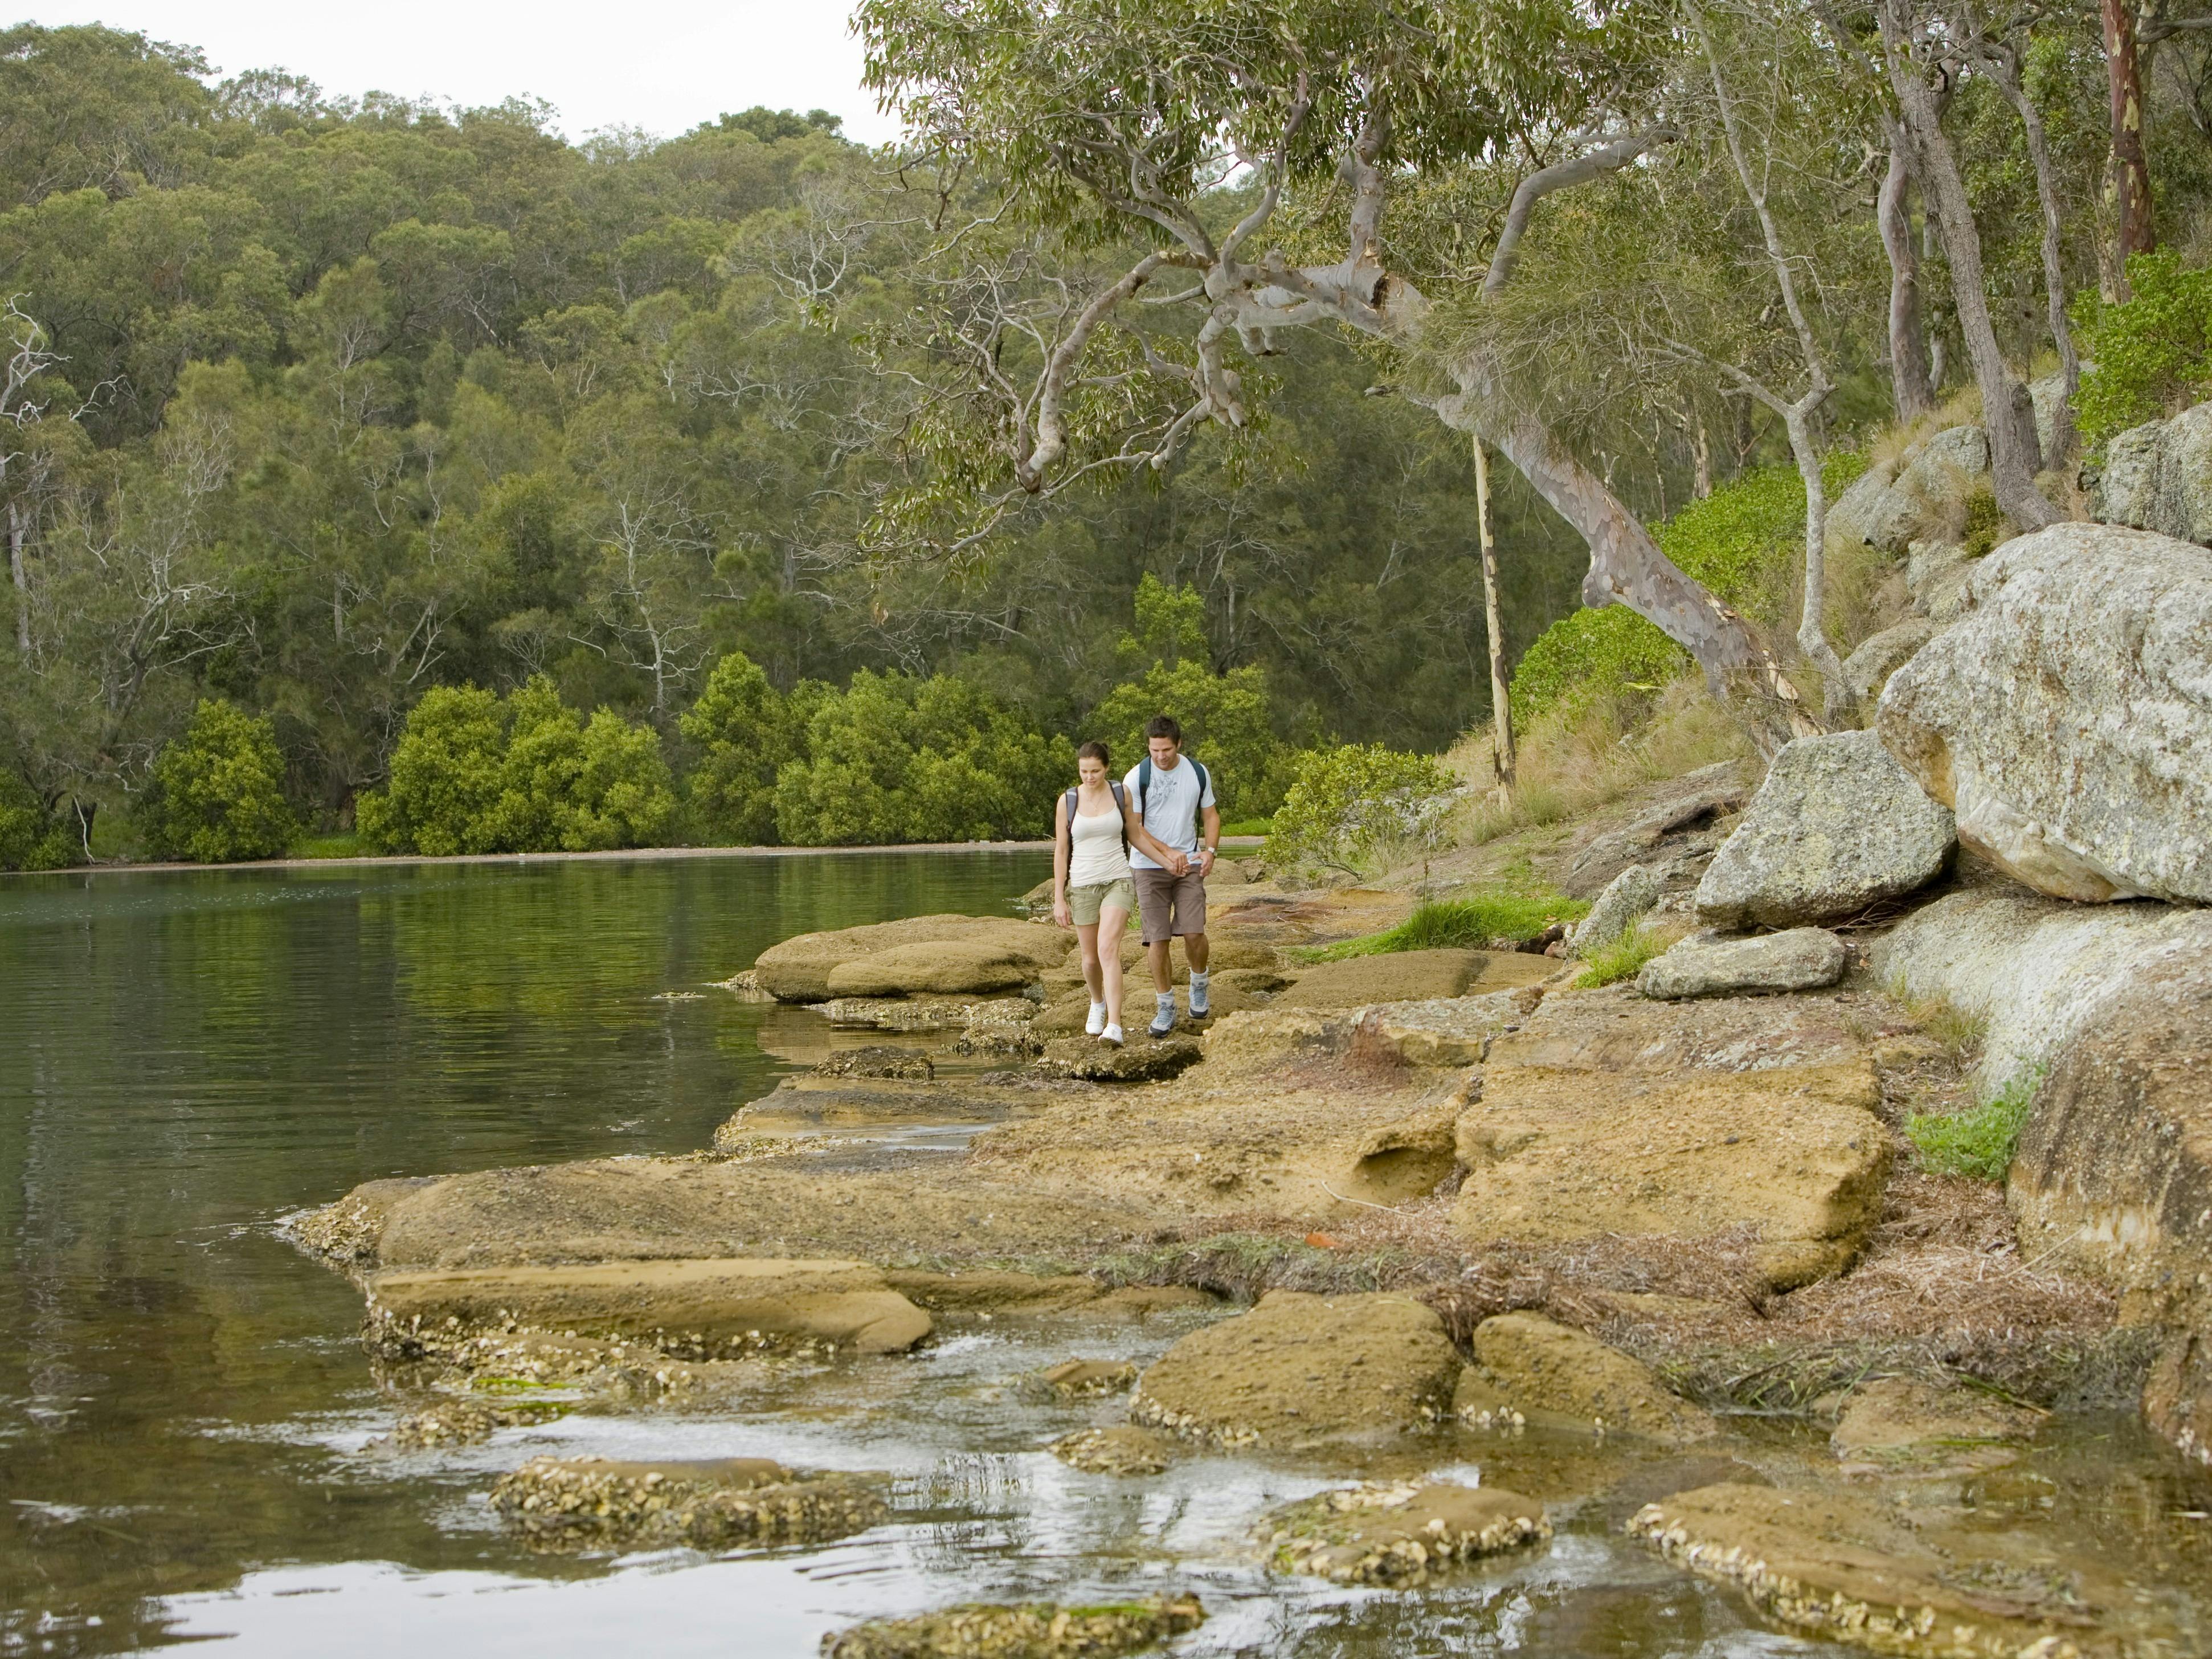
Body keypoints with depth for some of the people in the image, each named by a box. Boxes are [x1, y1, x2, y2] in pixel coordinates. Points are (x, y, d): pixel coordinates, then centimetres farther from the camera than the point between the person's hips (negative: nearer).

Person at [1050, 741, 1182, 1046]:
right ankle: (1098, 1003, 46)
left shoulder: (1121, 794, -1)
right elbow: (1061, 851, -1)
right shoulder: (1068, 801, -4)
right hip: (1083, 886, 1)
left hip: (1118, 883, -1)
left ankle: (1114, 1027, -29)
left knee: (1108, 950, -21)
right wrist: (1059, 899, -3)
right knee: (1091, 958, 12)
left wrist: (1168, 860, 10)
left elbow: (1135, 835, 14)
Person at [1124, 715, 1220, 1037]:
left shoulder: (1198, 774, 3)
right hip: (1149, 868, -2)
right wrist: (1168, 855, -20)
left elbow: (1210, 815, 13)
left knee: (1194, 933, -10)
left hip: (1189, 865, 2)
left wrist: (1210, 850, -6)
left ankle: (1198, 984, 20)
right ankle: (1166, 1007, 7)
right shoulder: (1137, 778, -8)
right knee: (1158, 938, -5)